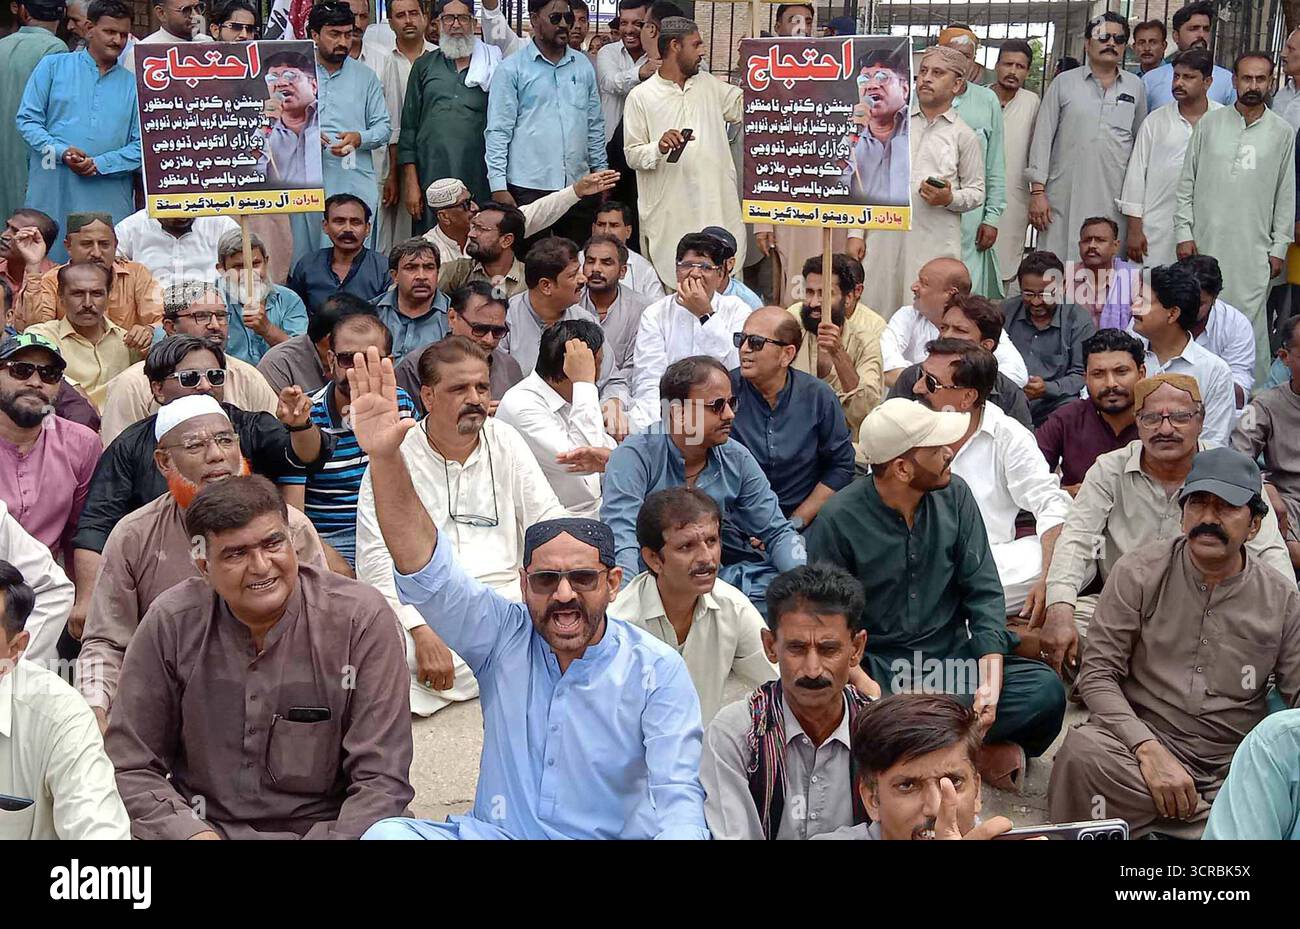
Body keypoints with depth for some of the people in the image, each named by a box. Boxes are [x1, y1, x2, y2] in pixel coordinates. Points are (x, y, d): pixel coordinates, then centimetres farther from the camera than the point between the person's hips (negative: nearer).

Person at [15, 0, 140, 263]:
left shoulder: (133, 85, 11)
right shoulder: (53, 66, 8)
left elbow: (142, 144, 3)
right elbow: (27, 119, 4)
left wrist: (100, 164, -11)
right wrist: (61, 152, -12)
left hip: (109, 202, 1)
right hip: (51, 197, -1)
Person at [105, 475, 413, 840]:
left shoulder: (362, 619, -7)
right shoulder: (169, 622, -2)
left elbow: (381, 778, -7)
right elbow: (131, 767, 1)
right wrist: (194, 833, -14)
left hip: (323, 828, -1)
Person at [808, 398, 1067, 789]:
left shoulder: (954, 496, 2)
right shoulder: (839, 519, -10)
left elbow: (983, 592, 1)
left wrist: (989, 684, -14)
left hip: (952, 655, 4)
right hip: (875, 667, -4)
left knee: (1046, 690, -22)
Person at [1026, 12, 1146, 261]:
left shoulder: (1135, 86, 12)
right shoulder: (1064, 83, 5)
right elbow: (1043, 138, 3)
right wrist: (1037, 191, -4)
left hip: (1113, 200, 2)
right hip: (1064, 198, -2)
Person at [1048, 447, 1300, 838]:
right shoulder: (1139, 573, 0)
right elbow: (1097, 674, -4)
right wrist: (1148, 748, -19)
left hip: (1233, 764, 2)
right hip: (1142, 741, -1)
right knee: (1083, 750, -34)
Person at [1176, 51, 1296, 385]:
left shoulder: (1282, 132, 5)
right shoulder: (1209, 123, 6)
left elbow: (1286, 194, 7)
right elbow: (1187, 182, 7)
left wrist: (1279, 248, 3)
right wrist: (1184, 233, 0)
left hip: (1253, 248, -1)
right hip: (1205, 242, 1)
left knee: (1250, 321, -3)